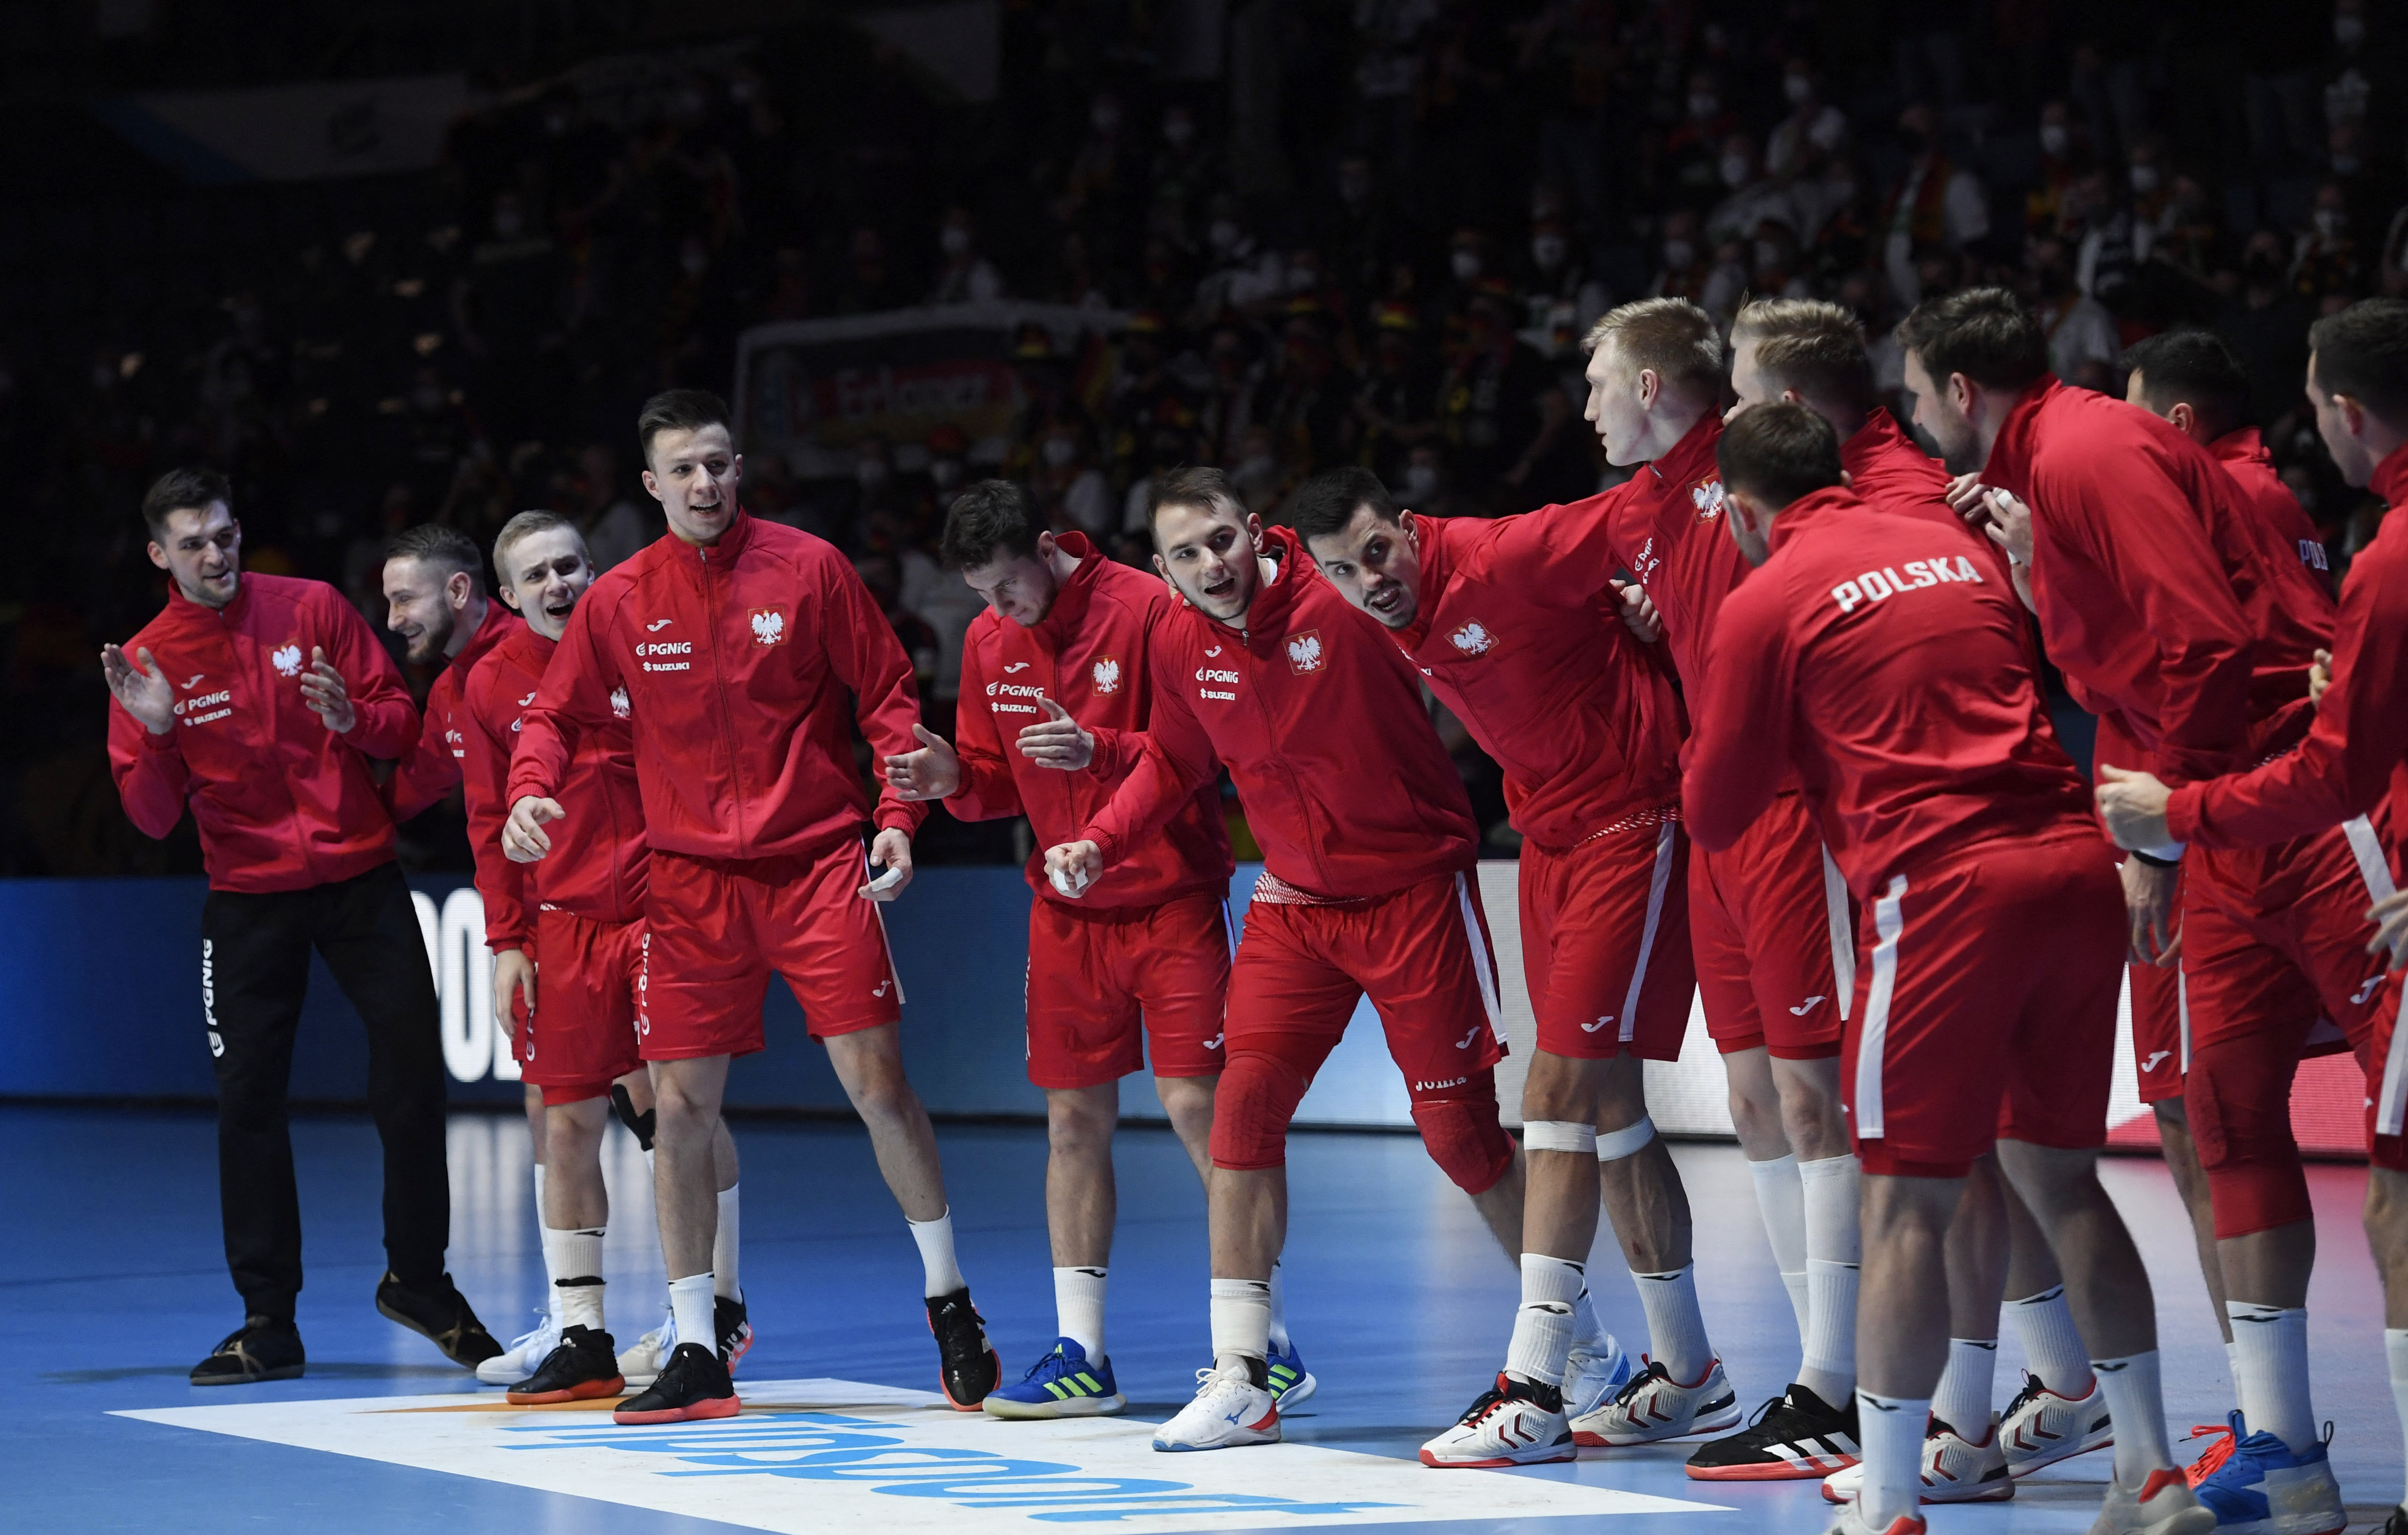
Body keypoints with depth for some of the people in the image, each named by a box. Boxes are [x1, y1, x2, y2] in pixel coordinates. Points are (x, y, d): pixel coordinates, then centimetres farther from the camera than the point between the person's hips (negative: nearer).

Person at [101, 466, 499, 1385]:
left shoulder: (314, 610, -1)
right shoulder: (148, 662, -1)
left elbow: (403, 726, 2)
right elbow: (153, 818, -3)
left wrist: (351, 718, -19)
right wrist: (155, 734, -21)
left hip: (362, 879, 0)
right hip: (249, 898, 0)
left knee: (414, 1079, -1)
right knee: (247, 1101, -3)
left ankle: (419, 1282, 16)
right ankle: (268, 1322, 5)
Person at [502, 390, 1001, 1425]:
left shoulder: (809, 569, -2)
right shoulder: (618, 602, 3)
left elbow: (887, 695, 2)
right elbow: (556, 715, 11)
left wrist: (898, 814, -9)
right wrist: (530, 791, -10)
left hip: (817, 861, -2)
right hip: (691, 876, 2)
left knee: (878, 1080, -7)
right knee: (679, 1106, -1)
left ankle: (950, 1305, 11)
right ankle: (695, 1354, 8)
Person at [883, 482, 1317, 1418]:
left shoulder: (1147, 610, -13)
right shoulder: (990, 643, 5)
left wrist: (1100, 751, -28)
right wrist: (954, 779, -9)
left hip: (1171, 895, -6)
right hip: (1067, 909, 6)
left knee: (1196, 1106, -9)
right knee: (1074, 1118, 5)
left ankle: (1268, 1345, -2)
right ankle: (1080, 1354, 12)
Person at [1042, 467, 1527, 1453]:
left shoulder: (1345, 604, -19)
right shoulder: (1181, 648, -2)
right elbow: (1171, 762, 16)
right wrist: (1099, 842, 3)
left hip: (1413, 890, -5)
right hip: (1294, 901, 5)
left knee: (1459, 1130, -1)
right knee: (1244, 1103, -6)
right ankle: (1241, 1380, 0)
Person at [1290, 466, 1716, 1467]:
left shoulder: (1506, 561, -22)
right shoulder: (1398, 619, 3)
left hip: (1630, 829, -9)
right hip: (1548, 840, 9)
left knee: (1561, 1099, -13)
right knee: (1604, 1106, 11)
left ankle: (1535, 1390, -12)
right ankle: (1685, 1370, 21)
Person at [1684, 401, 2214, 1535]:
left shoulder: (1765, 603, 2)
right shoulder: (1954, 551, 19)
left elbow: (1715, 816, 7)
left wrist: (1720, 743, 27)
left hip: (1952, 887, -6)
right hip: (2077, 867, 6)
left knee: (1906, 1199, -2)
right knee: (2057, 1170, 16)